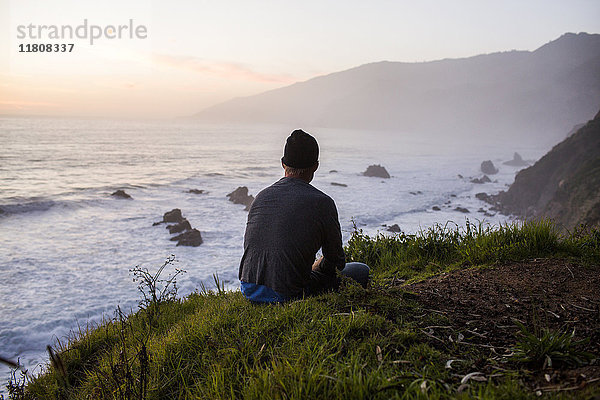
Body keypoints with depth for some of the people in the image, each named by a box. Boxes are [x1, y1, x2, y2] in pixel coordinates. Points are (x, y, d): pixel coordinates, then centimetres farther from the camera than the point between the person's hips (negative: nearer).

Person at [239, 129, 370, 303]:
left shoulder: (262, 196, 6)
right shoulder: (322, 202, -11)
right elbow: (336, 261, 0)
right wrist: (315, 267, 25)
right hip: (287, 295, -7)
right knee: (361, 271, 9)